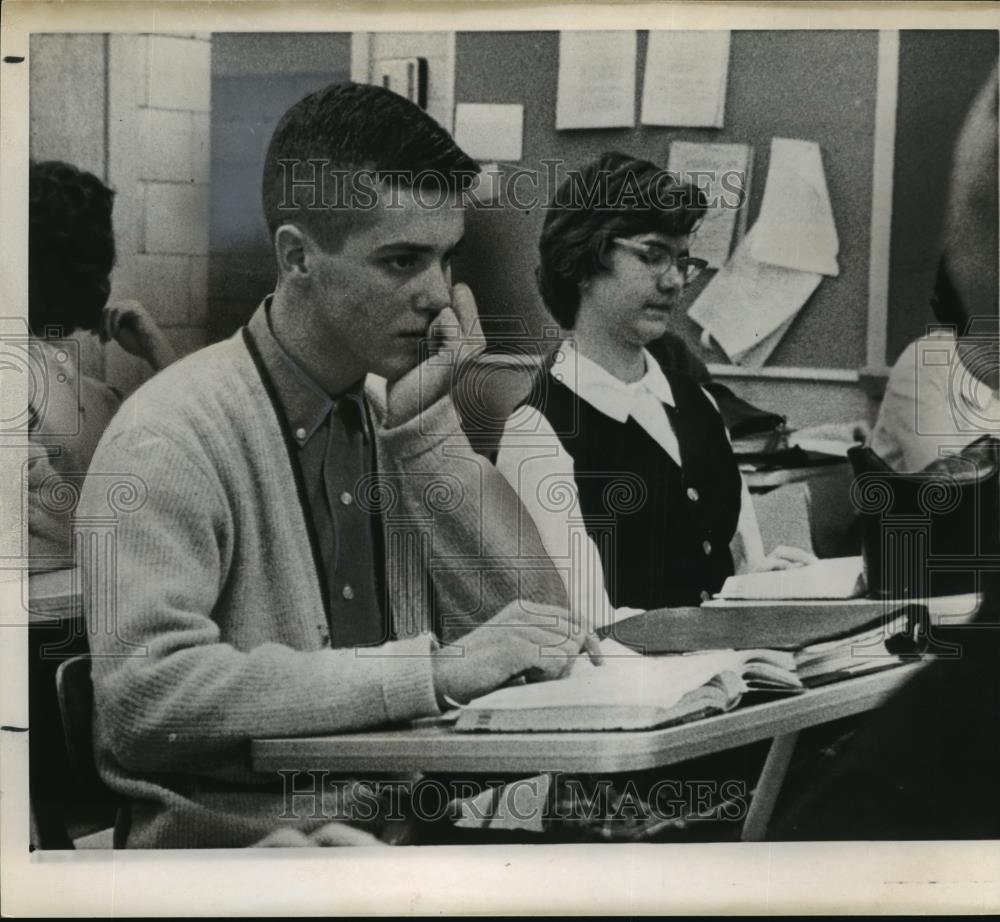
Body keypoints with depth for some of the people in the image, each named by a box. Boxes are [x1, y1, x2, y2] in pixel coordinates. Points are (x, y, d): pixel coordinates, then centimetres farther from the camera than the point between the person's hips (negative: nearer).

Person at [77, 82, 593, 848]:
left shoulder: (395, 405, 4)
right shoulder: (173, 436, -14)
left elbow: (532, 611, 0)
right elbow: (146, 689, -25)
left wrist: (424, 424, -11)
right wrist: (434, 668, -26)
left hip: (397, 816, 5)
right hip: (233, 833, -5)